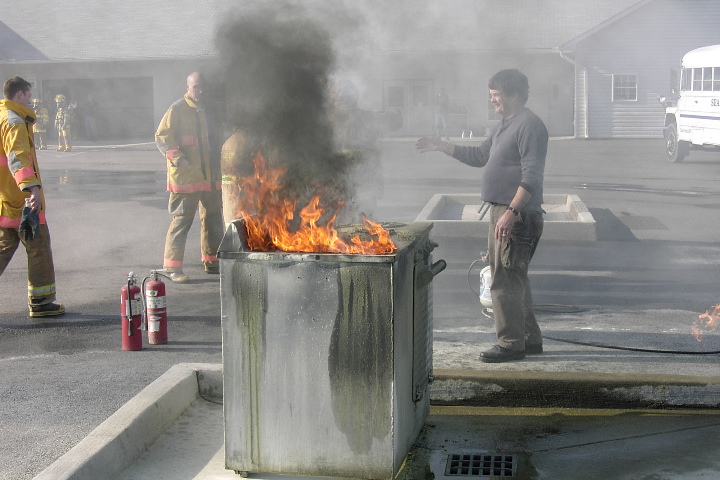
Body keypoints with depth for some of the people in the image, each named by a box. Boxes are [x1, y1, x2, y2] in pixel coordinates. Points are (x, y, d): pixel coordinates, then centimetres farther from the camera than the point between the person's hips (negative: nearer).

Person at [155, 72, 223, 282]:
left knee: (213, 218, 13)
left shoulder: (210, 110, 15)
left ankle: (212, 262, 26)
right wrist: (178, 158, -20)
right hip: (185, 176, -7)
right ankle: (173, 267, -2)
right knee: (182, 220, -7)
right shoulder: (177, 110, -5)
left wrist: (220, 158, 16)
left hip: (210, 176, 7)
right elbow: (162, 137, -9)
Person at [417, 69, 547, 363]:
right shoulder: (505, 126, 18)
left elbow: (531, 176, -21)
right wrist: (441, 147, 23)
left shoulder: (530, 125, -14)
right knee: (513, 279, 15)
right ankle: (530, 338, 24)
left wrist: (511, 212, -27)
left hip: (518, 215, -10)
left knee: (505, 280, -7)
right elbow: (479, 156, 29)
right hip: (501, 212, 10)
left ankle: (511, 344, 1)